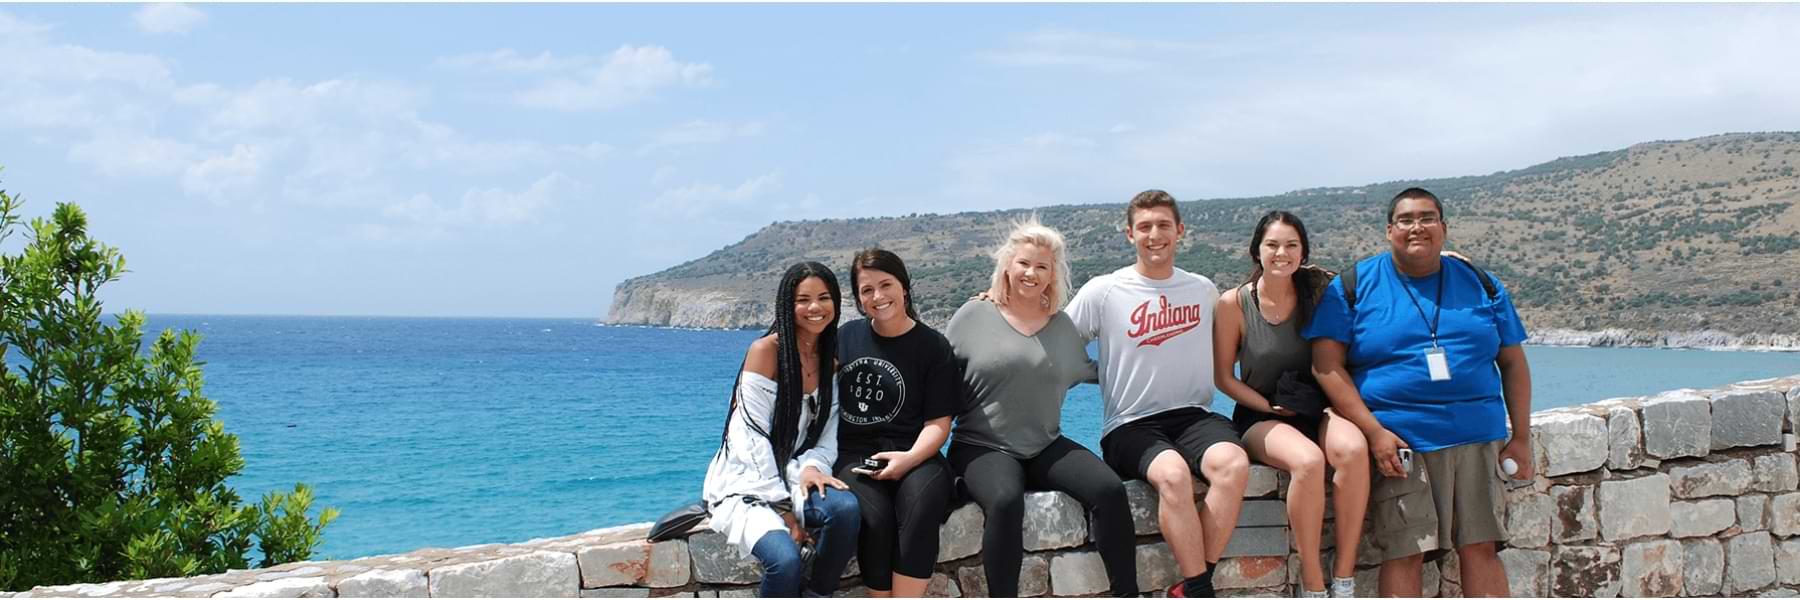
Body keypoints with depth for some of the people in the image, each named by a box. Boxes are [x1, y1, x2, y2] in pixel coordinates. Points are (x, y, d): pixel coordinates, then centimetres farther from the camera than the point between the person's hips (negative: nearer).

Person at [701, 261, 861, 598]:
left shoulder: (832, 358, 8)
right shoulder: (766, 350, -10)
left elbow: (828, 436, 7)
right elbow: (752, 436, -14)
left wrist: (812, 466, -17)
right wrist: (783, 510, -17)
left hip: (794, 479, 5)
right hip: (745, 484, -5)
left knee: (845, 508, -30)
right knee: (786, 562, -34)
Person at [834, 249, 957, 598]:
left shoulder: (933, 347, 6)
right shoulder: (846, 337, 13)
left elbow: (938, 422, 1)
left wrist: (910, 458, -18)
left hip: (911, 454, -1)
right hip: (852, 454, 1)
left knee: (922, 506, -34)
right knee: (874, 516, -31)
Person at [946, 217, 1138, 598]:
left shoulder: (1062, 325, 11)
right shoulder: (973, 316, 0)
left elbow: (1085, 371, 25)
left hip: (1047, 447, 4)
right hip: (983, 447, -4)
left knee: (1110, 490, -20)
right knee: (1006, 502, -37)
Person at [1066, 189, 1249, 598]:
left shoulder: (1204, 291, 14)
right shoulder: (1103, 292, 2)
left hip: (1193, 414, 3)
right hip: (1130, 426, -3)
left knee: (1233, 463, -32)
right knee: (1173, 472, -37)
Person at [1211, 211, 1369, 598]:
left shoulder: (1317, 291, 3)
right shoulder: (1234, 305, -4)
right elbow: (1223, 376, 1)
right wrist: (1269, 405, -9)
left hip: (1315, 412, 3)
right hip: (1259, 419, -2)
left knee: (1352, 446, -33)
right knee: (1308, 460, -35)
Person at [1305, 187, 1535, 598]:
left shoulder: (1480, 285, 14)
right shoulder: (1353, 287, 4)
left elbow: (1513, 363, 16)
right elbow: (1327, 365, -3)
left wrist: (1521, 438, 7)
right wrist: (1374, 432, -12)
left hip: (1475, 439, 3)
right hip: (1398, 442, -3)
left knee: (1481, 547, -1)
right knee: (1404, 553, -8)